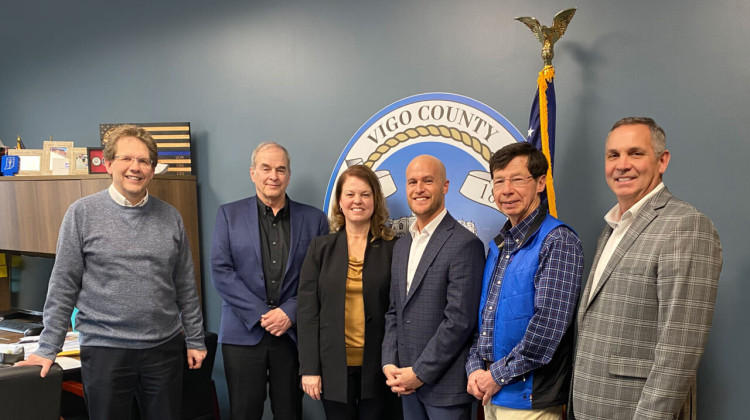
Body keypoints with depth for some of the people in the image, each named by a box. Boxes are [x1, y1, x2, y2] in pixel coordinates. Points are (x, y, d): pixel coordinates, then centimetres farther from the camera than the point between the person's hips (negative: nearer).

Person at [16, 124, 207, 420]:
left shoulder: (170, 218, 4)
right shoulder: (83, 213, -3)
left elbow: (185, 287, 9)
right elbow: (63, 286, -1)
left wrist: (195, 340, 9)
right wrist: (48, 348, -1)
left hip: (165, 348, 2)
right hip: (105, 350, -2)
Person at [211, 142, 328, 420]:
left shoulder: (314, 219, 5)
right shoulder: (229, 214, 5)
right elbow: (221, 271, -3)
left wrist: (289, 313, -10)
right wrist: (260, 314, -10)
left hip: (293, 332, 1)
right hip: (244, 332, 0)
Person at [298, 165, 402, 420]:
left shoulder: (393, 249, -1)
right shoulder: (320, 248, 3)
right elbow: (307, 310, 1)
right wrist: (309, 368, -4)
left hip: (378, 367, -1)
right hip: (334, 367, 1)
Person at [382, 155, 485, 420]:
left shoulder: (464, 244, -13)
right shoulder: (401, 245, 12)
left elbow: (459, 320, -17)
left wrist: (420, 372, -14)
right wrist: (389, 364, 1)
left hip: (446, 386, -6)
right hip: (408, 383, 6)